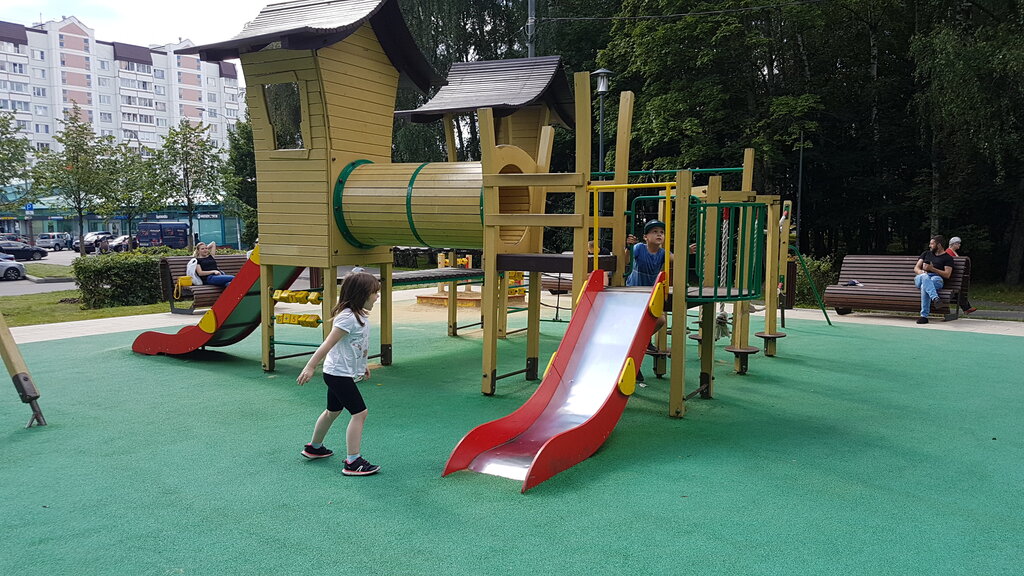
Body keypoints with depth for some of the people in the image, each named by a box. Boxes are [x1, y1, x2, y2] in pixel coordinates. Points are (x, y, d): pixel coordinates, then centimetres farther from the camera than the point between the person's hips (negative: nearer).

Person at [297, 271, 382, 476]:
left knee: (333, 411, 24)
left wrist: (362, 366, 27)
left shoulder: (359, 316, 7)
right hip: (339, 374, -10)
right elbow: (327, 344, -24)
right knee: (359, 412, -11)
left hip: (340, 374, 10)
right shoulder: (348, 317, -22)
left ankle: (314, 447, 44)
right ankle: (353, 462, -8)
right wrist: (310, 367, -23)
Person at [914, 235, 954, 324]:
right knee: (925, 276, -39)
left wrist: (932, 269, -10)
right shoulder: (926, 253, 29)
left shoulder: (948, 258, 14)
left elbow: (947, 275, 0)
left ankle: (924, 316, -48)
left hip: (937, 279, -2)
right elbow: (916, 268, 20)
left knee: (924, 286, -41)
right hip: (920, 279, 3)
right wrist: (921, 272, -5)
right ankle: (934, 297, -65)